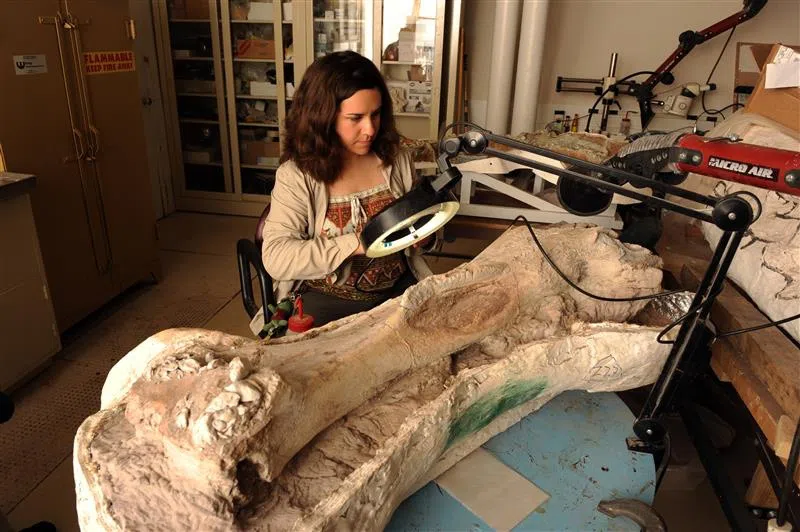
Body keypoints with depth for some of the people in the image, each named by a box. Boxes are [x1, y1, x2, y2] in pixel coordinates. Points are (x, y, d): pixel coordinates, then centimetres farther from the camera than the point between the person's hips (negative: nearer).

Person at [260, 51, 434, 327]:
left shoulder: (397, 161, 5)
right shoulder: (296, 175, -8)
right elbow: (275, 257, -17)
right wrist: (354, 244, -24)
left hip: (399, 290, 4)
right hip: (326, 299, -3)